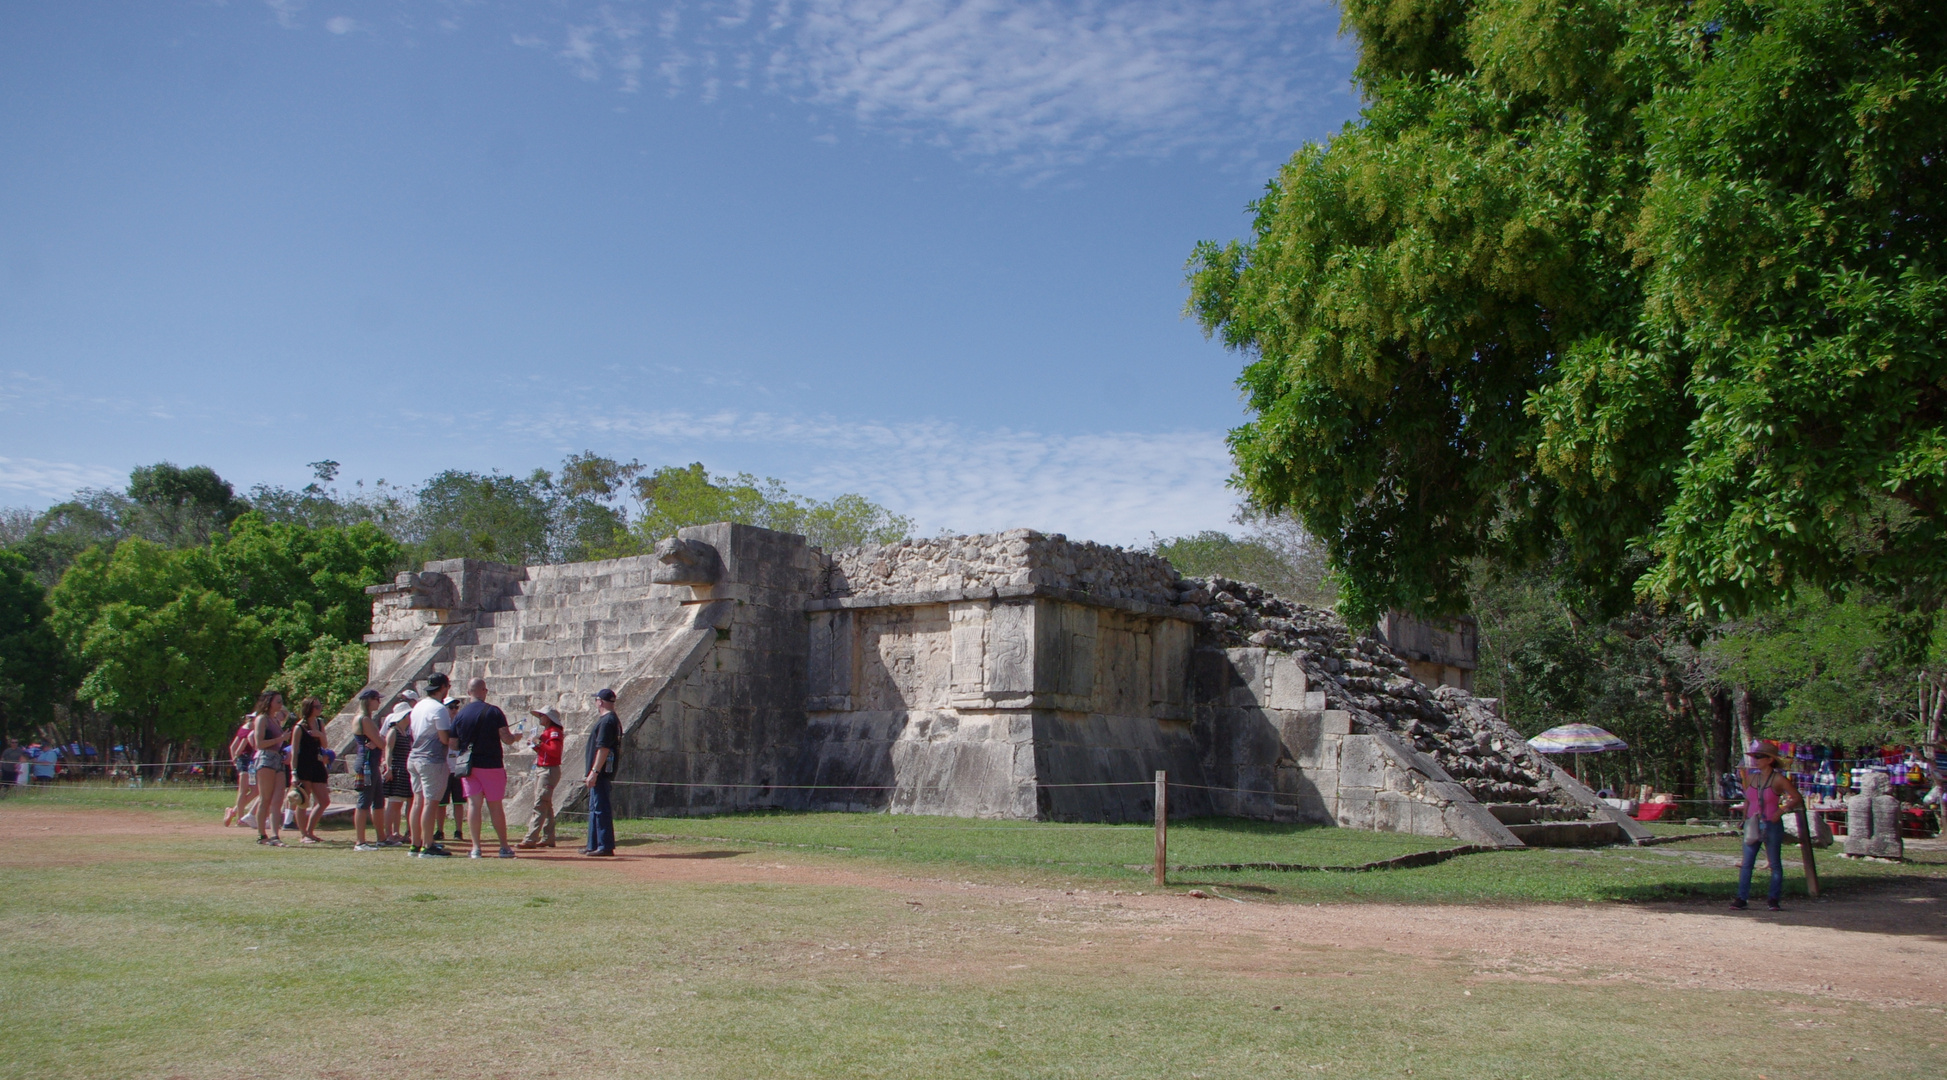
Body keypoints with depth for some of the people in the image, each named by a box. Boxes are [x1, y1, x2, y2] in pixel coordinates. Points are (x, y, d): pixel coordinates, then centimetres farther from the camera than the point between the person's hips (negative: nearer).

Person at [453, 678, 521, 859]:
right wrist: (515, 737, 12)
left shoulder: (460, 714, 2)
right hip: (492, 764, -2)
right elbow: (506, 738, -10)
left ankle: (476, 847, -5)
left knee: (474, 804, 2)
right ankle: (504, 847, 11)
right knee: (495, 806, 6)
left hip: (468, 766, 2)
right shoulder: (494, 711, -6)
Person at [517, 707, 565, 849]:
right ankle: (548, 838, 16)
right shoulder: (545, 731, 19)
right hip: (540, 769, 11)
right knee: (546, 805, 12)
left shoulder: (554, 731, -11)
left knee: (540, 805, -13)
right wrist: (535, 745, 7)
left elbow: (555, 750, -22)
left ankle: (530, 839, -17)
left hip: (549, 771, -11)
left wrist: (540, 744, -18)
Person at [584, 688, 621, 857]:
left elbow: (603, 749, -22)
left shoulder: (607, 721, -15)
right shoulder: (613, 719, 18)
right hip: (602, 772, 11)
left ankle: (605, 846, -9)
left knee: (600, 807, -10)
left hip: (601, 771, -11)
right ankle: (593, 845, 21)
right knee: (595, 807, 15)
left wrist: (594, 772, -24)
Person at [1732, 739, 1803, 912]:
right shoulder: (1751, 777, 8)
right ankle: (1742, 897, 1)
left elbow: (1798, 798, -5)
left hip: (1772, 825, -4)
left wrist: (1782, 810, -15)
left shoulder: (1778, 779, -6)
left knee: (1775, 863, 5)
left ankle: (1773, 898, 12)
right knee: (1747, 863, 0)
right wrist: (1745, 820, 7)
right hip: (1752, 825, 4)